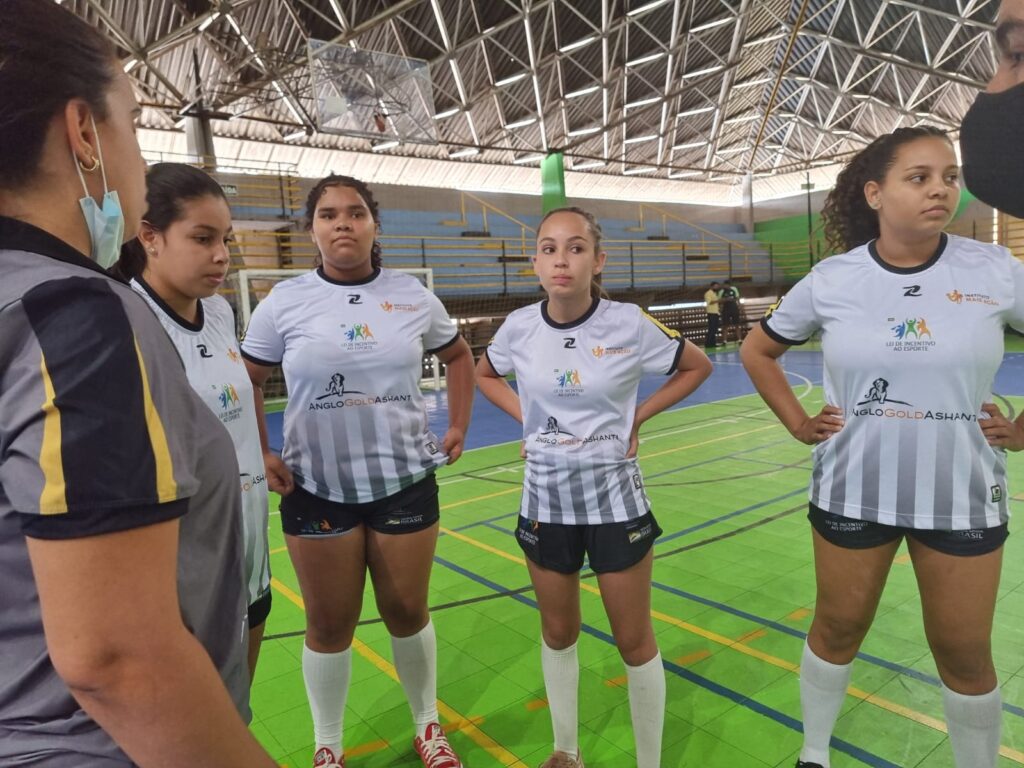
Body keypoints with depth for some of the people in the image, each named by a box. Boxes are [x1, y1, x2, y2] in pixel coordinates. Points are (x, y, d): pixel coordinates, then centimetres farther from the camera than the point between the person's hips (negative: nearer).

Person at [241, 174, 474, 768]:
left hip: (406, 482, 1)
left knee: (408, 613, 13)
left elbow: (459, 356, 15)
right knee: (330, 626, 11)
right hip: (318, 490, 0)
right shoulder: (284, 303, -3)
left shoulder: (413, 296, 0)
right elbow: (245, 383, 8)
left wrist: (459, 427, 8)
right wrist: (259, 457, -1)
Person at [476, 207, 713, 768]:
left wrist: (636, 418, -6)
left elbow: (697, 368, 2)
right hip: (546, 498, 2)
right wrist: (525, 418, -2)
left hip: (614, 496, -2)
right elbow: (484, 375, 13)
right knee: (558, 634, 18)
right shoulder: (519, 327, -8)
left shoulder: (629, 324, -14)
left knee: (634, 641, 9)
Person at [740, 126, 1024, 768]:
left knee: (965, 654, 13)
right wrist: (799, 424, 0)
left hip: (961, 496, 0)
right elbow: (757, 352, 7)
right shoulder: (831, 280, -7)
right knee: (838, 629, 16)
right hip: (852, 490, 0)